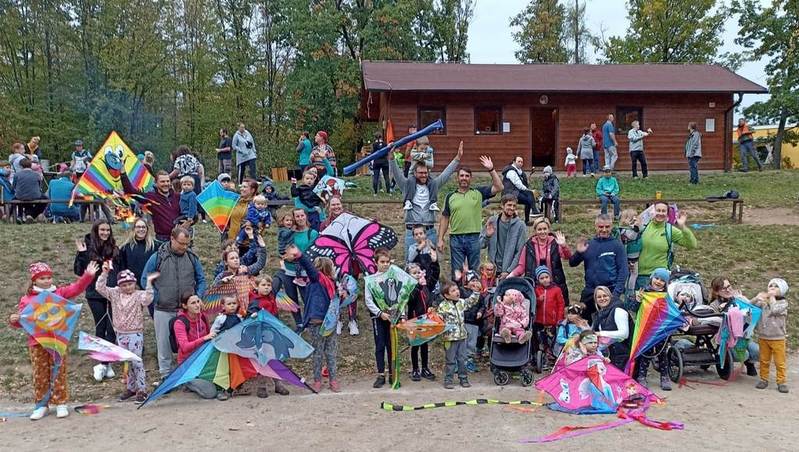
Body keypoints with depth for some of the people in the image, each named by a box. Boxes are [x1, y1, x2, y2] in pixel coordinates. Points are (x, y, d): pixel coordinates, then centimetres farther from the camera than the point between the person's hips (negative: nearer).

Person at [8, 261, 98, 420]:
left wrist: (88, 276, -16)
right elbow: (21, 319, 8)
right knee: (40, 375, 8)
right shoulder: (27, 299, 5)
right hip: (36, 343, 0)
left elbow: (76, 288, -3)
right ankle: (41, 405, 18)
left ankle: (61, 404, 11)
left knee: (59, 373, 4)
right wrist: (14, 320, -14)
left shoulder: (59, 293, 7)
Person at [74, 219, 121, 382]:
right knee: (100, 327, 5)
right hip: (96, 295, -3)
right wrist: (81, 254, -19)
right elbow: (79, 271, -7)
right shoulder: (88, 248, -4)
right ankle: (105, 363, 14)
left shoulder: (114, 249, 7)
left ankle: (104, 363, 3)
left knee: (112, 328, -2)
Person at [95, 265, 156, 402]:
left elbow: (147, 299, -30)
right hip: (121, 334, 5)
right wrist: (104, 273, -11)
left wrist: (149, 283, -38)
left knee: (136, 361, -5)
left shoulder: (139, 295, -9)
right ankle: (131, 388, 23)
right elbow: (100, 288, -1)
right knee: (126, 362, 13)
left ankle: (142, 389, 1)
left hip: (135, 334, -5)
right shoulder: (115, 294, 4)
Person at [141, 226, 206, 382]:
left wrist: (198, 296, -4)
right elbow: (145, 280, 1)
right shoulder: (157, 257, -4)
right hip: (164, 311, -1)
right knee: (164, 343, 8)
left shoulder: (192, 258, 3)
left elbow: (201, 280, 11)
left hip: (187, 309, 1)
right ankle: (165, 374, 22)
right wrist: (157, 299, -6)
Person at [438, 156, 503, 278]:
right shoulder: (450, 197, 9)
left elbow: (498, 188, -3)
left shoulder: (478, 193, 6)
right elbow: (445, 218, 9)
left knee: (474, 271, 8)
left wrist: (491, 170, -11)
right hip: (456, 238, 1)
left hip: (474, 237, 0)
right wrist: (440, 239, 3)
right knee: (456, 272, 5)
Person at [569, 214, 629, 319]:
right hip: (589, 292, 4)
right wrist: (579, 252, -11)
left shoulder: (617, 245, -1)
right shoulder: (588, 244, 10)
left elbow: (623, 270, -5)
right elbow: (572, 263, 10)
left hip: (609, 291, -4)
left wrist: (617, 293, -14)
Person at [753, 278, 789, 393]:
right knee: (764, 360, 10)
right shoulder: (763, 301, 7)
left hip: (778, 338, -3)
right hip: (763, 337, 3)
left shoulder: (783, 303, -3)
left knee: (780, 362, 2)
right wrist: (758, 298, -15)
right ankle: (764, 379, 20)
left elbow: (775, 310, -21)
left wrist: (772, 297, -10)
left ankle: (781, 382, 10)